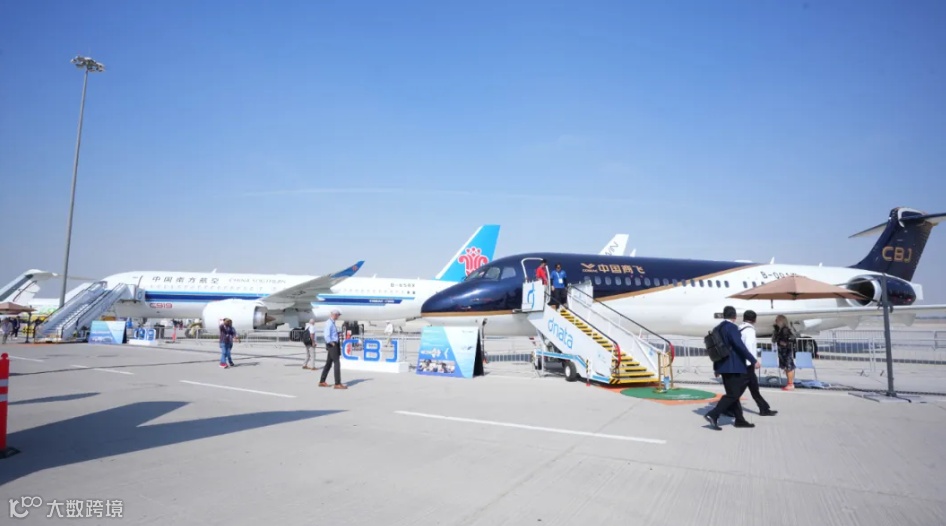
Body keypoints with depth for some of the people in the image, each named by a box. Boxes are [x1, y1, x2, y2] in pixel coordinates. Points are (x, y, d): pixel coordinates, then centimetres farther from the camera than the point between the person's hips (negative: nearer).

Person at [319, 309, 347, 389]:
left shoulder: (331, 322, 15)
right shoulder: (329, 323, -17)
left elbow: (324, 334, 28)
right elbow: (326, 335, -29)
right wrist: (331, 343, -18)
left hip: (335, 345, 10)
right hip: (333, 346, -10)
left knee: (328, 364, 15)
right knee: (337, 364, -10)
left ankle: (322, 382, 22)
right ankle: (338, 384, -10)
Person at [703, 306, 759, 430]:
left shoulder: (718, 328, 12)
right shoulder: (731, 327, -14)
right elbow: (740, 345, -22)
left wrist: (717, 366, 22)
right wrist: (753, 360, -18)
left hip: (724, 365, 9)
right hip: (732, 366, -9)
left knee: (733, 393, 14)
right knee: (733, 394, -5)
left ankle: (739, 419, 21)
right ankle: (713, 415, -12)